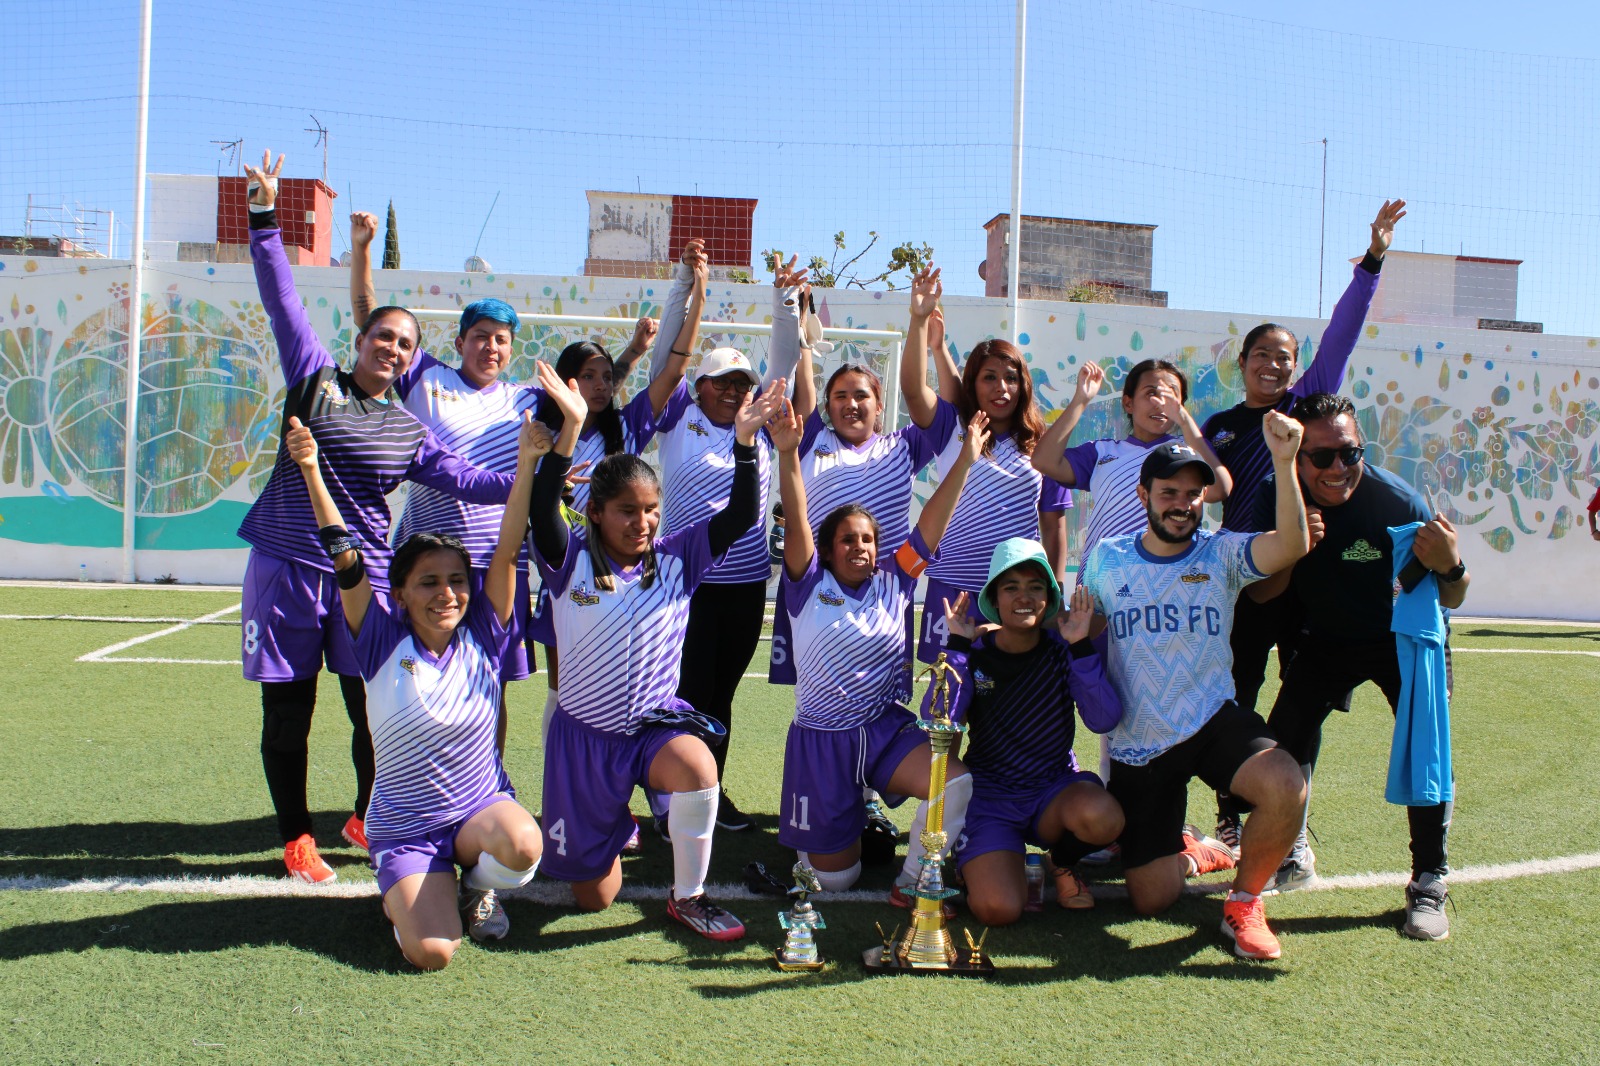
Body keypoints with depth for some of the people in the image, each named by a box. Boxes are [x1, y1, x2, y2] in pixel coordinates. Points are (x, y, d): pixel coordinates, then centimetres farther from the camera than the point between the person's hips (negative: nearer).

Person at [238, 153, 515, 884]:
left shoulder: (408, 430, 10)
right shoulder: (314, 380, 3)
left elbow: (458, 477, 4)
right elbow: (283, 302, -1)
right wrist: (265, 218, -7)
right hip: (285, 574, -2)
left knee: (376, 713, 2)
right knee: (286, 716, 5)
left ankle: (367, 818, 26)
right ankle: (297, 839, 20)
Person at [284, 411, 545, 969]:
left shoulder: (482, 637, -4)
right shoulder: (385, 642, -7)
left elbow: (507, 552, -13)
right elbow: (345, 562, -18)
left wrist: (527, 463, -24)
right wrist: (311, 471, -29)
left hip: (482, 806, 1)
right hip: (405, 827, -1)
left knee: (523, 846, -34)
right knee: (431, 953, -21)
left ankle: (477, 883, 3)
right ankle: (403, 896, 16)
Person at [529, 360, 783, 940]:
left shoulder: (676, 558, -4)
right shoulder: (571, 562, -10)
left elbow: (740, 517, -11)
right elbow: (541, 511, -29)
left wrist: (745, 441, -25)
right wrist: (571, 427, -38)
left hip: (658, 720, 1)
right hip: (584, 731, -1)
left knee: (699, 767, -38)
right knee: (595, 897, 10)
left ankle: (688, 896, -12)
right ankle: (615, 823, 48)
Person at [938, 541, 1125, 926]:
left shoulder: (1062, 650, -3)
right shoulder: (975, 653, -5)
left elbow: (1104, 720, -16)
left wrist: (1081, 646, -23)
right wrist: (957, 645, -22)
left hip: (1055, 789, 1)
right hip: (989, 796, -1)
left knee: (1102, 818, -34)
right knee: (997, 910, -24)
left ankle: (1062, 862, 3)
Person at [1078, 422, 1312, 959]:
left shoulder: (1221, 553, -3)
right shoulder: (1107, 558, 2)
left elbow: (1292, 545, -23)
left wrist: (1283, 462, -35)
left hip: (1213, 723, -1)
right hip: (1137, 746, 1)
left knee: (1286, 787, -34)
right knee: (1151, 900, 1)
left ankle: (1244, 901, -5)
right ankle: (1187, 852, 40)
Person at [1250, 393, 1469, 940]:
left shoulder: (1397, 501, -31)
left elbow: (1449, 601, -23)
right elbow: (1263, 593, -15)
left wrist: (1450, 566, -46)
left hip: (1403, 637, -3)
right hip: (1326, 640, 3)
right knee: (1285, 738, -5)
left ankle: (1429, 884, -3)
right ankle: (1293, 854, 19)